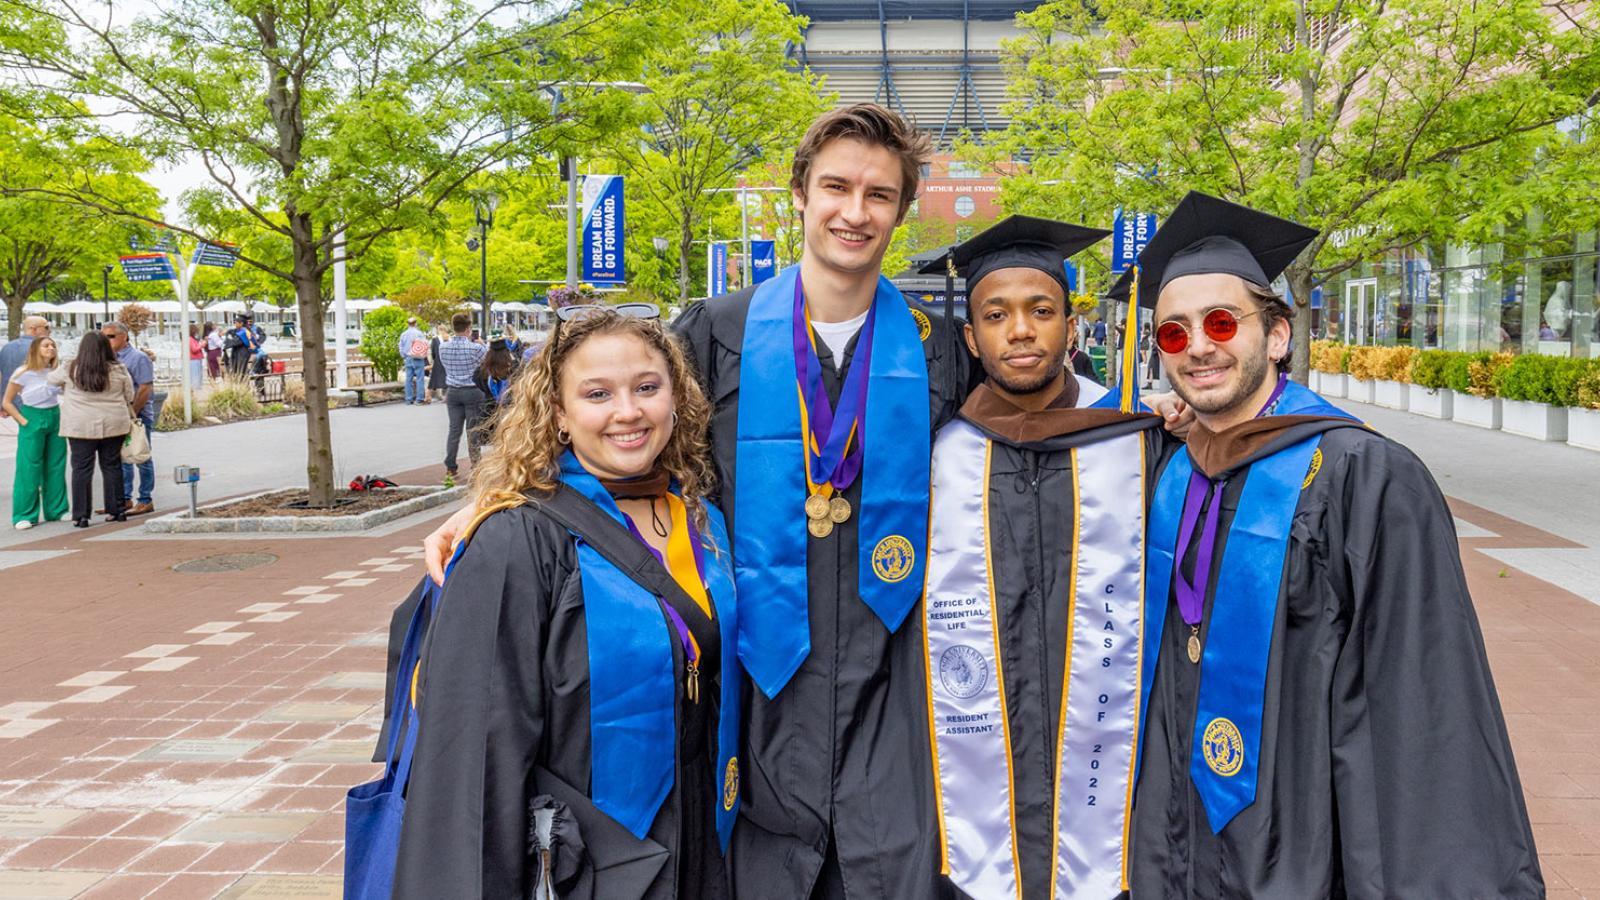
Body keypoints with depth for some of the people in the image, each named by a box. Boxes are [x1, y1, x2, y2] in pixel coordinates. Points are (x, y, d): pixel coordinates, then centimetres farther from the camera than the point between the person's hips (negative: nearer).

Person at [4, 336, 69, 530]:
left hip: (55, 419, 4)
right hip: (33, 421, -4)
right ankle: (24, 516, 0)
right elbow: (6, 402, -4)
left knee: (56, 468, 7)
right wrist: (23, 421, -11)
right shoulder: (23, 373, -8)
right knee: (29, 468, -5)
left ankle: (57, 510, 16)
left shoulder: (56, 372, 4)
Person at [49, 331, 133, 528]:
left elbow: (50, 379, 13)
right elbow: (129, 397, 5)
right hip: (113, 425, 1)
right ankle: (116, 510, 17)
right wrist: (130, 416, 22)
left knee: (81, 469, 4)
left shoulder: (70, 370, -5)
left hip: (80, 427, -1)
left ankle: (81, 515, 4)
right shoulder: (118, 370, -4)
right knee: (112, 466, 12)